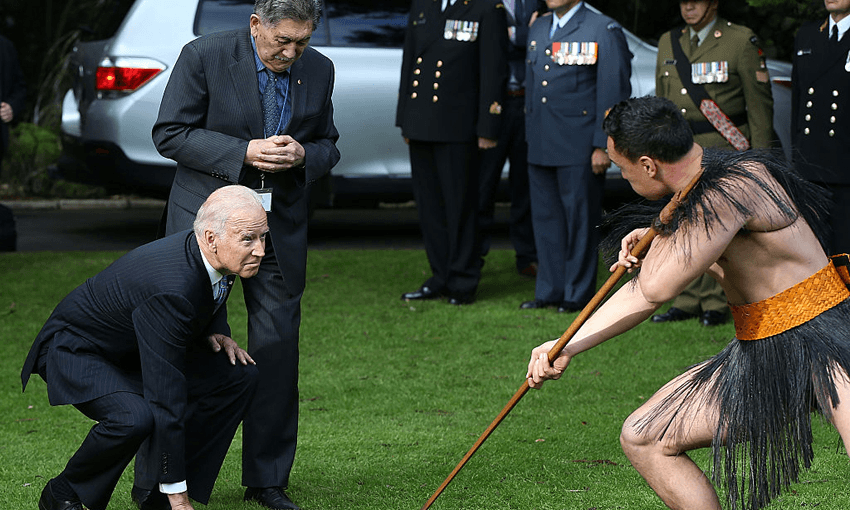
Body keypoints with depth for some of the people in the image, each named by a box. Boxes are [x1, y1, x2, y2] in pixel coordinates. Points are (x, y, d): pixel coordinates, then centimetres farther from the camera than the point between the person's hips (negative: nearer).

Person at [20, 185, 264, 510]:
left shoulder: (213, 257, -14)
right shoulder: (170, 289, -39)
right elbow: (166, 397, -38)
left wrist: (216, 332, -9)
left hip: (136, 350, 9)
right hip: (78, 350, -9)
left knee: (238, 376, -5)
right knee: (134, 418, -36)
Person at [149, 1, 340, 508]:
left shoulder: (319, 69, 4)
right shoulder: (204, 56, -9)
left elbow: (328, 145, 13)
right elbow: (170, 133, -8)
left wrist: (303, 155, -12)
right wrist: (244, 152, -19)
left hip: (281, 226, 4)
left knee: (278, 348, 4)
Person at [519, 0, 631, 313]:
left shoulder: (604, 31, -6)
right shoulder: (538, 30, 15)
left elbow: (615, 94, -9)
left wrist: (603, 146, -14)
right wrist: (530, 136, 17)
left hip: (579, 148, -7)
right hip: (541, 147, 7)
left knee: (580, 221, 1)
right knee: (546, 218, 10)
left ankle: (578, 295, 9)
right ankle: (550, 291, 19)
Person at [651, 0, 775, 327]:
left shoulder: (742, 41, -3)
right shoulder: (669, 43, 13)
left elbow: (760, 103, -4)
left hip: (722, 149, -5)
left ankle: (715, 304, 4)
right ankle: (688, 302, 13)